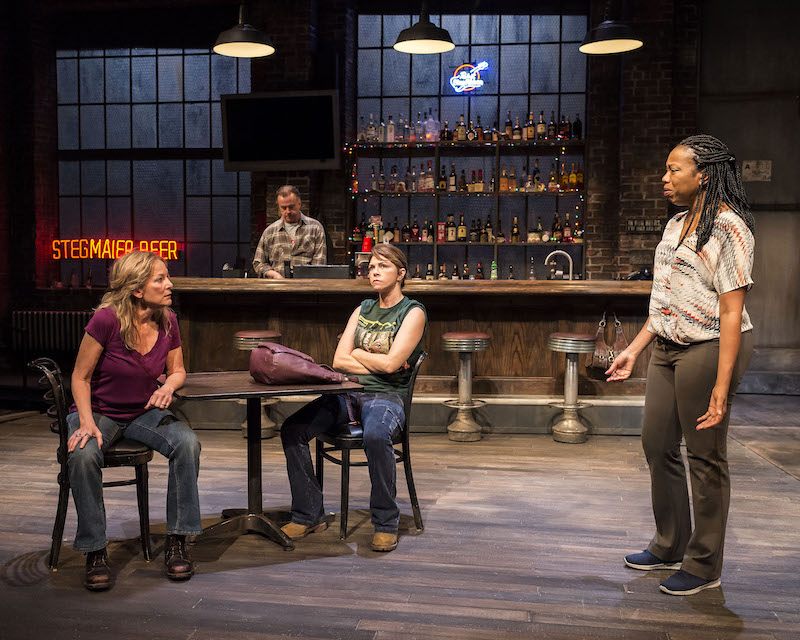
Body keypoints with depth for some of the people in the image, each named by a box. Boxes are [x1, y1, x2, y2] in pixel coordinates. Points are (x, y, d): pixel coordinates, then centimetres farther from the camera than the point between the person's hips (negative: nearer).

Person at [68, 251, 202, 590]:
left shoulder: (168, 321, -6)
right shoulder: (107, 319, -21)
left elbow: (177, 370, 9)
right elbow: (81, 378, -11)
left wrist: (168, 386, -14)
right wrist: (87, 422, -23)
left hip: (143, 412, 4)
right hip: (98, 411, -4)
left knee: (187, 443, -25)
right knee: (84, 455, -36)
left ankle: (177, 543, -14)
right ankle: (95, 553, -19)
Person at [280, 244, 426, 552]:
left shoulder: (413, 312, 0)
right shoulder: (363, 309, 18)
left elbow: (391, 363, -14)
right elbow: (339, 361, 8)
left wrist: (356, 352, 1)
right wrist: (377, 362, -4)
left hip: (386, 397, -5)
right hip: (349, 392, 6)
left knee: (375, 437, -39)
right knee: (292, 429, -16)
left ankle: (386, 523, -20)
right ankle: (309, 515, -4)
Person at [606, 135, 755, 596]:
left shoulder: (728, 227, -13)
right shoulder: (677, 225, 14)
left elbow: (732, 310, -19)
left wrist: (722, 385, -23)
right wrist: (635, 349, 17)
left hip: (710, 348, -9)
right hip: (669, 348, 9)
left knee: (706, 457, 2)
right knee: (658, 444, 14)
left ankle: (704, 567, 16)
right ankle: (670, 547, 31)